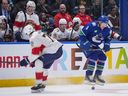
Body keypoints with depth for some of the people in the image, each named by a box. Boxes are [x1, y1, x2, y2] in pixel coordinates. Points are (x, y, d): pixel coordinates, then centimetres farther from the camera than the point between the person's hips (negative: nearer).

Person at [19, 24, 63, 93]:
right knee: (44, 67, 21)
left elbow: (35, 53, -14)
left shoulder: (33, 38, -11)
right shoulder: (38, 34, 21)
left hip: (54, 51, -11)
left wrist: (27, 61, -6)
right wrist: (34, 60, 25)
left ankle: (38, 84, -12)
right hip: (58, 49, 11)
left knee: (38, 63, -13)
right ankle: (43, 84, 32)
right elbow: (40, 50, 26)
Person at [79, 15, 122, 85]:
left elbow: (108, 38, 10)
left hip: (95, 46, 7)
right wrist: (86, 44, -26)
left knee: (102, 57, -1)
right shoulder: (91, 26, -27)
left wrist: (106, 45, -7)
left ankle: (97, 76, 11)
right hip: (86, 44, -7)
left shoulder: (107, 29, -7)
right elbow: (82, 34, -22)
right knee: (93, 56, -24)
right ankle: (88, 76, -20)